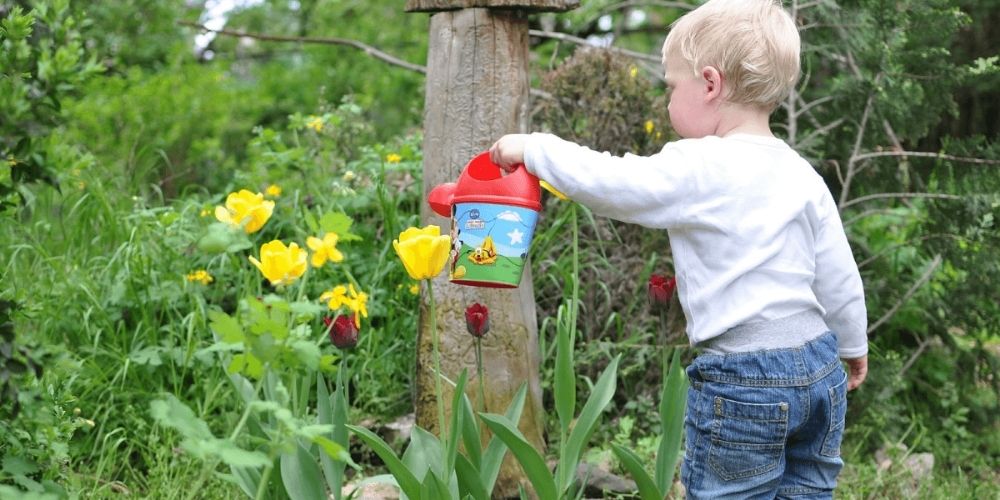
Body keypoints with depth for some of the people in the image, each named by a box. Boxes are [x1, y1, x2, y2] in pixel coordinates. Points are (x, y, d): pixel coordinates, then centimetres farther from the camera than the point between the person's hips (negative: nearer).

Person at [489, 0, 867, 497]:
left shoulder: (698, 170, -14)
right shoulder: (802, 174, 8)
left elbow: (606, 182, -14)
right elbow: (839, 276, 13)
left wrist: (534, 148, 1)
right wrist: (854, 345, 28)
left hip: (742, 382, -7)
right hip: (820, 369, 7)